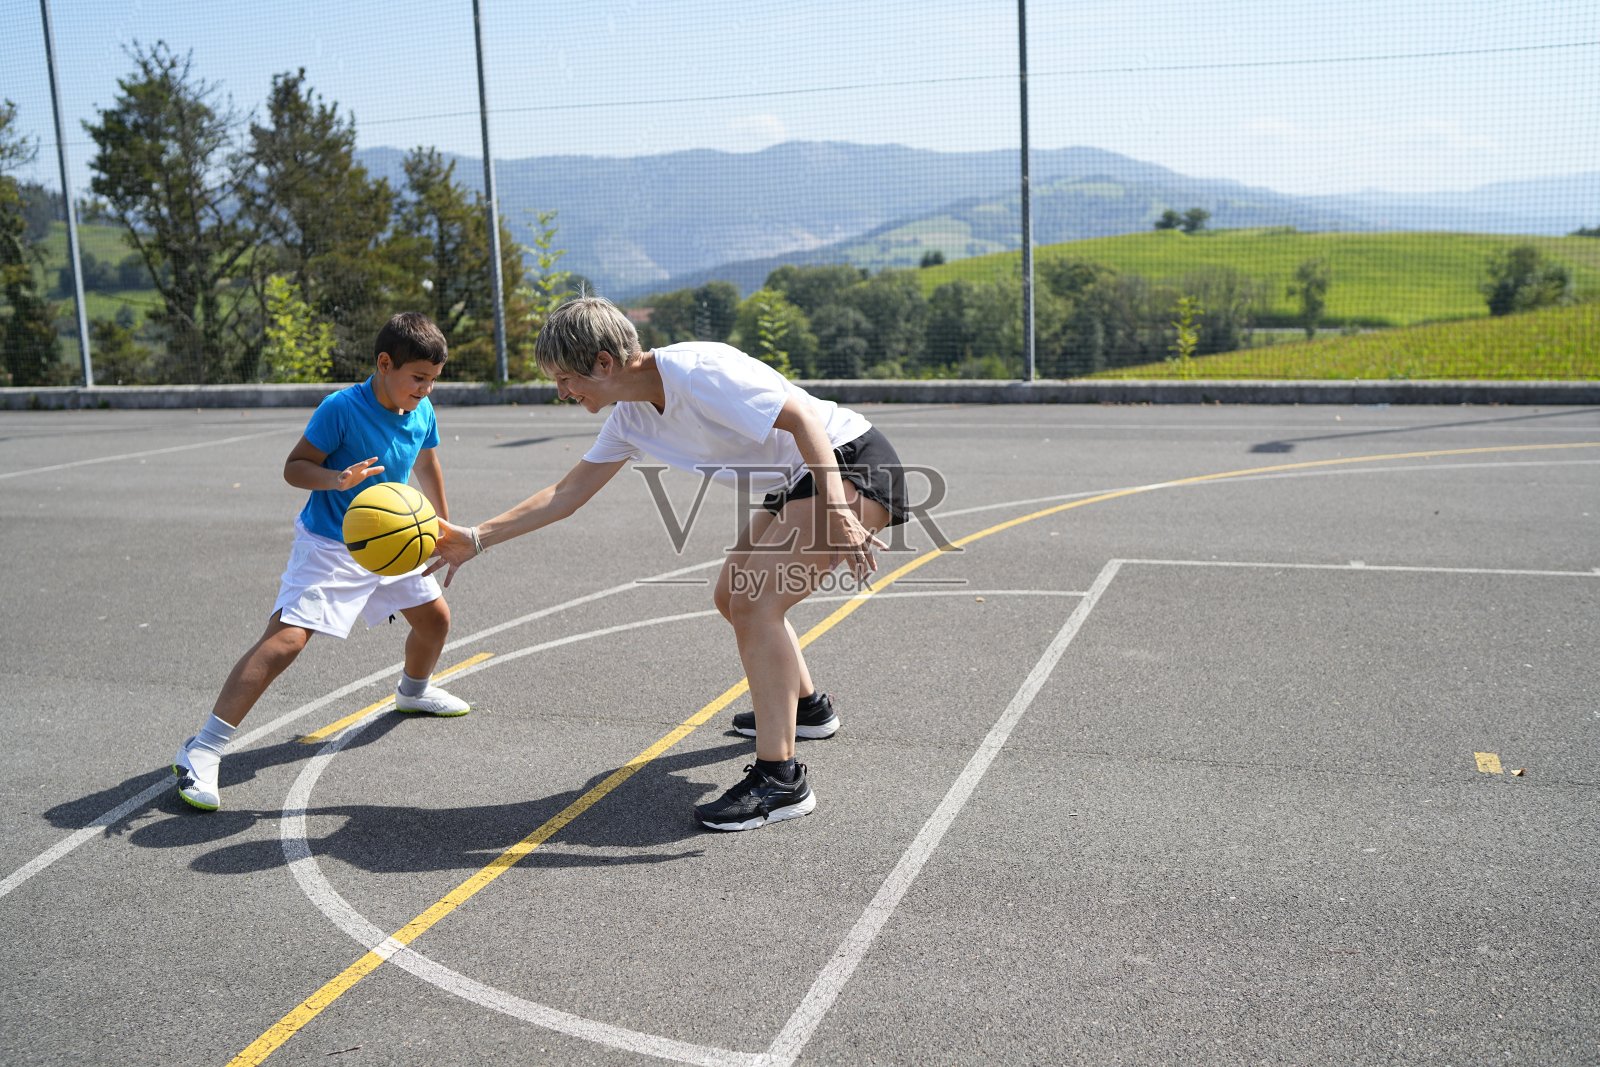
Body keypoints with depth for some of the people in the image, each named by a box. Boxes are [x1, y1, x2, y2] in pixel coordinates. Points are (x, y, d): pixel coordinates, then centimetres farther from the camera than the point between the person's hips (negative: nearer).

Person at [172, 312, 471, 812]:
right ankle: (202, 751, -16)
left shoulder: (422, 413, -3)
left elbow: (426, 465, 16)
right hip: (328, 547, -7)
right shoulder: (340, 408, -22)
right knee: (284, 638, -20)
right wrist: (337, 479, -36)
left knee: (435, 617, 16)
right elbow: (294, 467, -15)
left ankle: (413, 690, 50)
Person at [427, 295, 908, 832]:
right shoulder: (631, 418, 4)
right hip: (795, 485, 10)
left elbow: (803, 417, -27)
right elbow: (566, 494, 12)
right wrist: (474, 539, 9)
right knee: (733, 598, 19)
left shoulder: (695, 370, -24)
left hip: (853, 463, -10)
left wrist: (837, 511, -35)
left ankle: (780, 780, -16)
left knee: (755, 603, -19)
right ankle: (807, 707, 39)